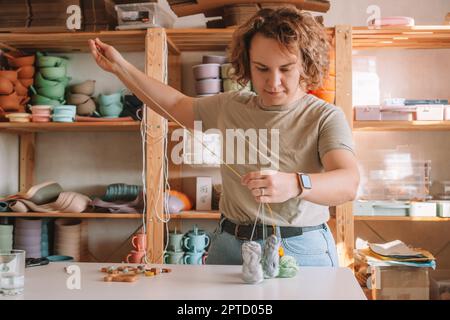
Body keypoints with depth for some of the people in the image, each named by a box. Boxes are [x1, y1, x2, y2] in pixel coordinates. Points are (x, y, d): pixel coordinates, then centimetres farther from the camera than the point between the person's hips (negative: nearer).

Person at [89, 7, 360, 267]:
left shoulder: (325, 117, -10)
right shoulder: (230, 106, 7)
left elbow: (348, 183, -25)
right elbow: (177, 104, 23)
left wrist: (295, 184, -46)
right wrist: (120, 66, 21)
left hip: (302, 252, -4)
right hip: (229, 247, 4)